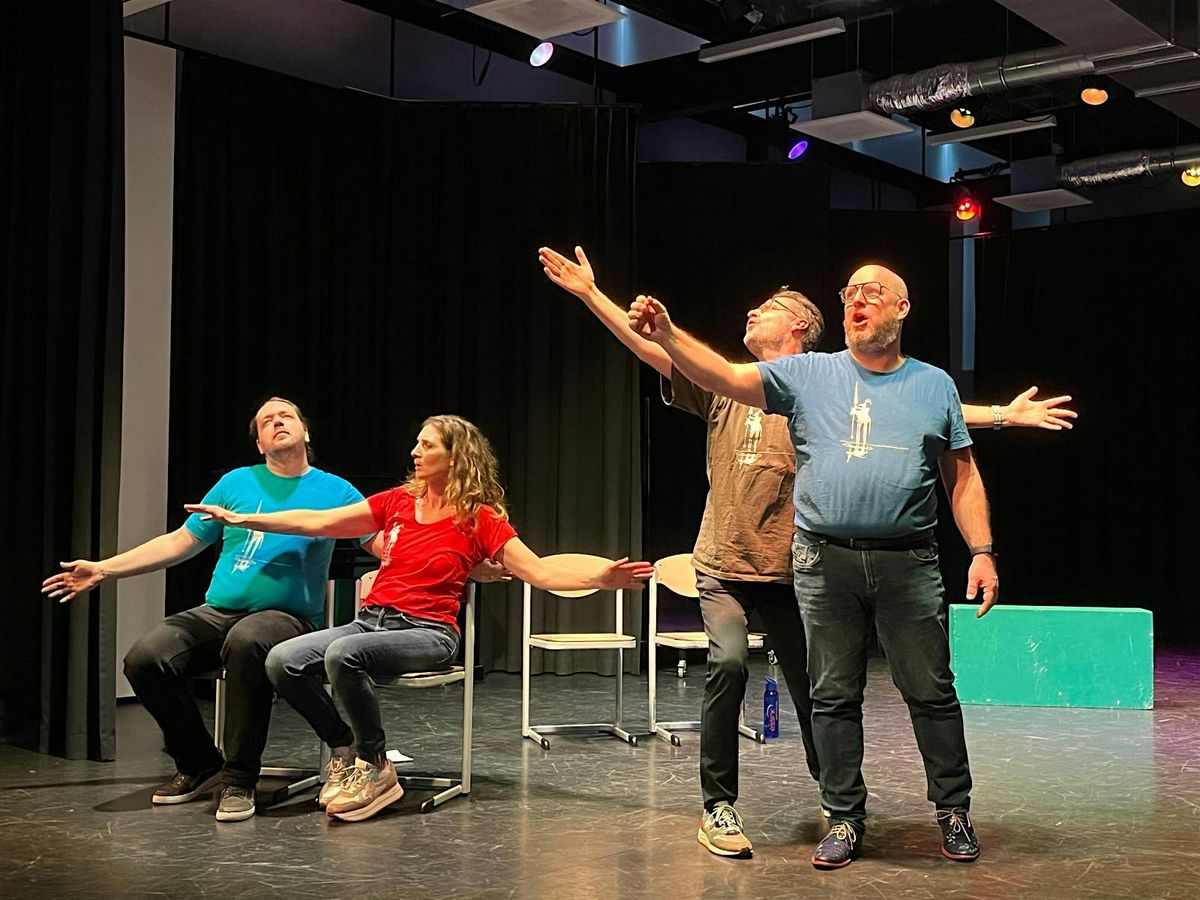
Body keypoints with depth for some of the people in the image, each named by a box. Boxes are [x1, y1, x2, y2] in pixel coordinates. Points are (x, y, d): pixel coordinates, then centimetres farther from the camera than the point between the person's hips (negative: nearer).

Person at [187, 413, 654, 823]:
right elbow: (318, 522, 13)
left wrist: (602, 577, -24)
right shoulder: (398, 501, 11)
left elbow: (542, 572, -7)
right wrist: (240, 519, 11)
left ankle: (374, 767, -11)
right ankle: (345, 750, 4)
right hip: (371, 619, 5)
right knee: (282, 661, -18)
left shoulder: (480, 518, -1)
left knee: (343, 654, -34)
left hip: (428, 633, -5)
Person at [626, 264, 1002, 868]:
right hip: (824, 563, 0)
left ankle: (953, 811, 23)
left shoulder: (934, 386, 9)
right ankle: (844, 819, 20)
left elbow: (963, 479, 10)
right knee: (834, 697, 7)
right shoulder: (808, 376, 7)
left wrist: (982, 553, 1)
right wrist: (666, 334, -18)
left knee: (931, 692, 6)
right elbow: (725, 376, -4)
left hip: (908, 563, 0)